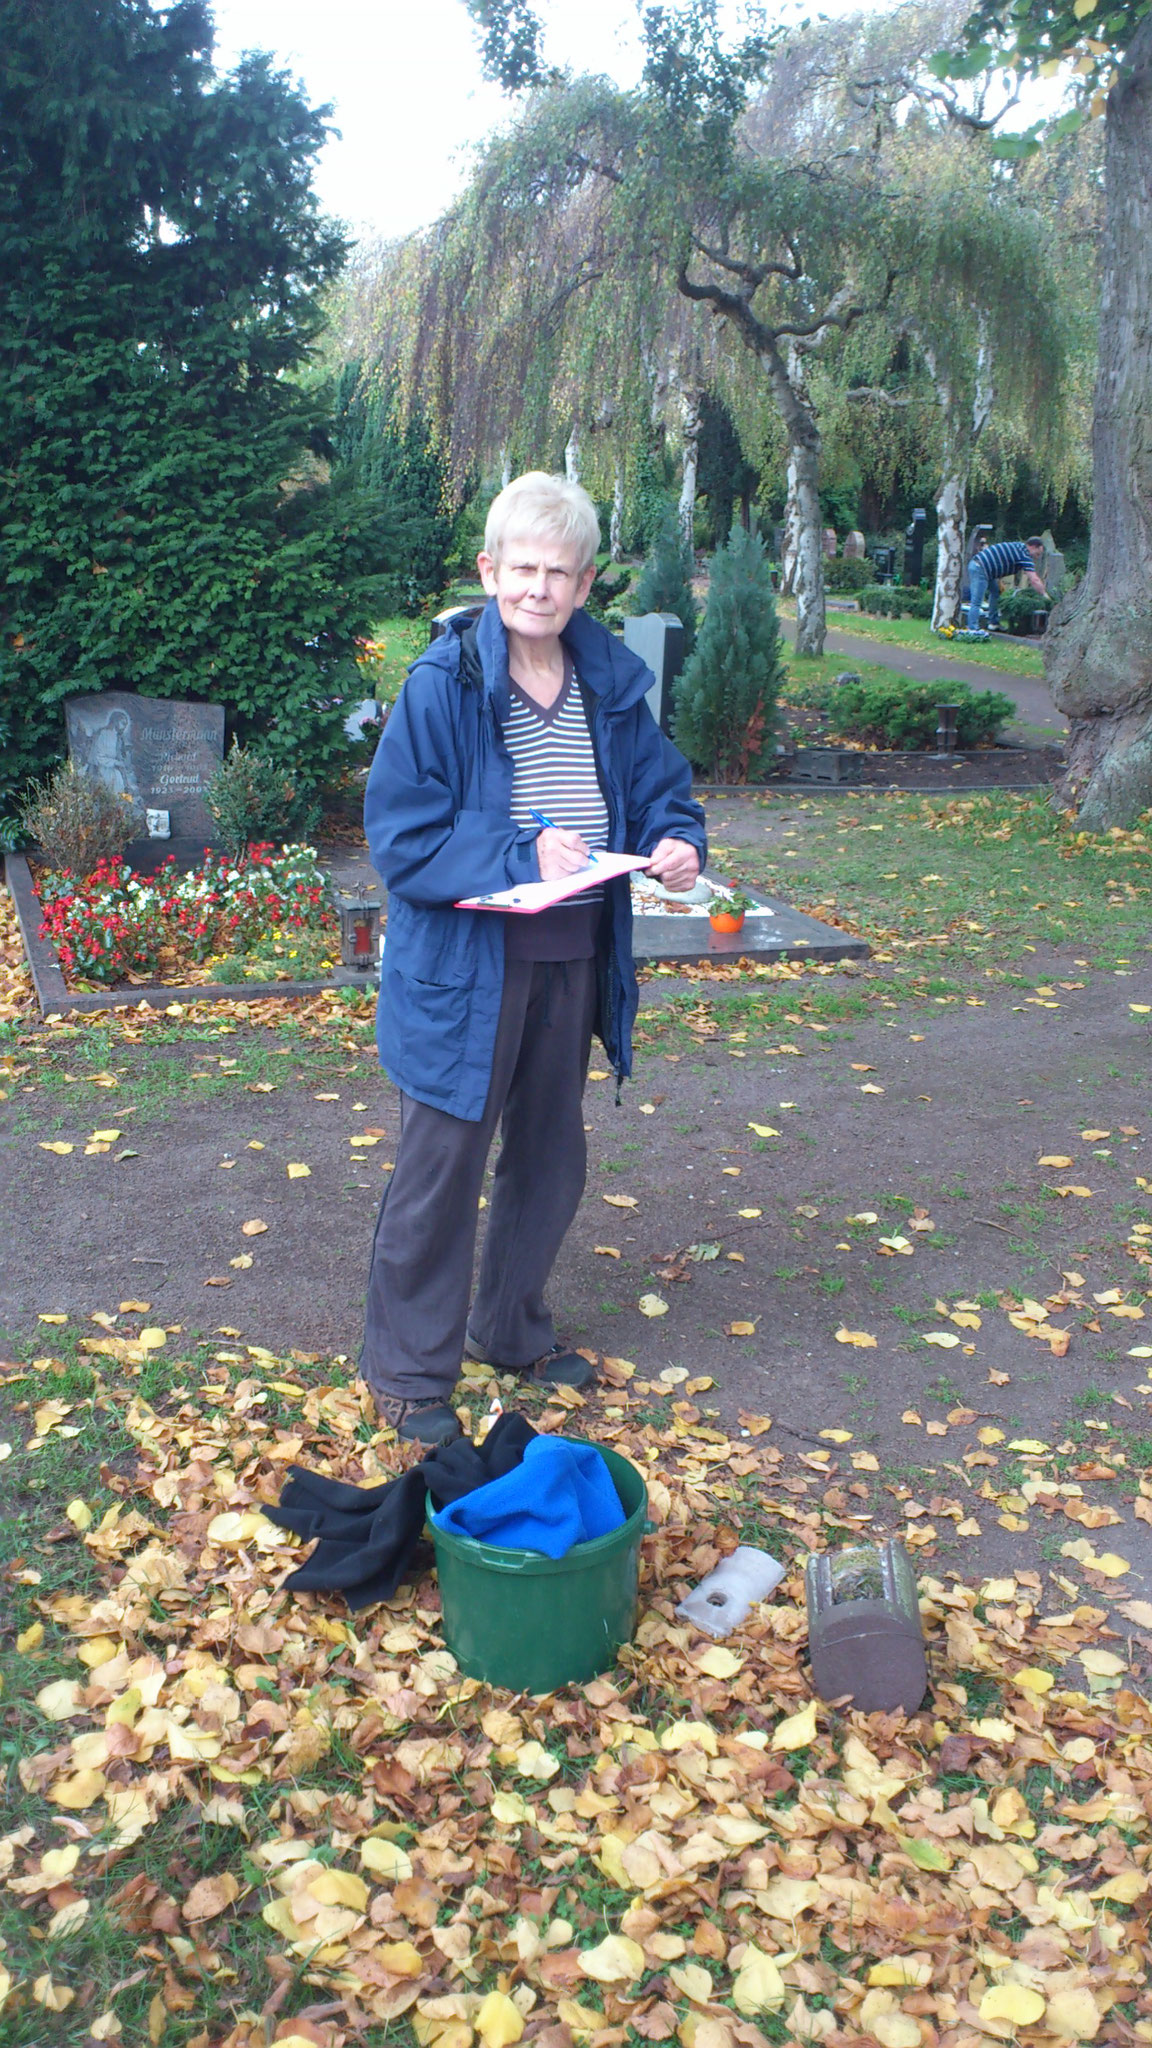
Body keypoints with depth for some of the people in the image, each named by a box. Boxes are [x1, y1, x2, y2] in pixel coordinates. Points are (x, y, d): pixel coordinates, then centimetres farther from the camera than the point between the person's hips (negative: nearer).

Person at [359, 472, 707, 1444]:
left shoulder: (612, 683, 2)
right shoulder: (442, 686, -14)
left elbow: (662, 790, 10)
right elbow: (401, 836, -17)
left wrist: (677, 843, -13)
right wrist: (523, 856, -25)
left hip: (575, 957, 6)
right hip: (466, 962, -6)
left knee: (550, 1154, 19)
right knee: (444, 1163, 4)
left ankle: (513, 1327, 42)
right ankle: (409, 1371, 23)